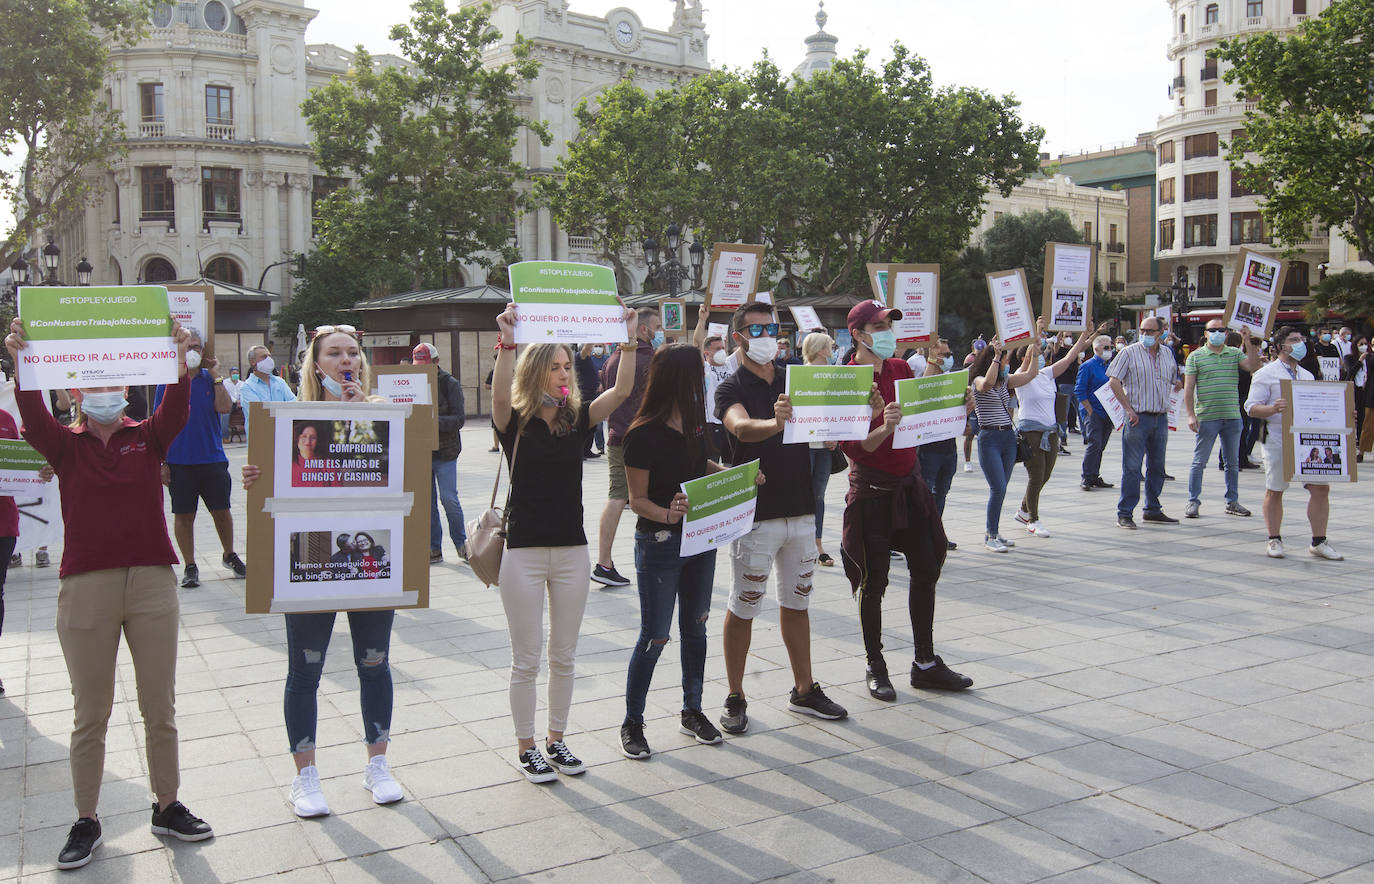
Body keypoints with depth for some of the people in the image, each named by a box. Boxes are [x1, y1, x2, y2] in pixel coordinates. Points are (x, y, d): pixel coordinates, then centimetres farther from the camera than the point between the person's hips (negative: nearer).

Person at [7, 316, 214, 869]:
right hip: (85, 585, 0)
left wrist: (181, 361, -28)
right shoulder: (66, 446, 5)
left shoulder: (148, 437, 6)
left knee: (160, 708, 9)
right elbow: (34, 419, -14)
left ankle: (167, 807, 23)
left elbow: (176, 410, -13)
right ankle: (86, 822, 20)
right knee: (90, 713, 8)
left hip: (152, 580, 1)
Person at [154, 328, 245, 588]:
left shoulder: (211, 379, 5)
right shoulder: (167, 382, 1)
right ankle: (190, 567, 16)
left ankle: (229, 555, 29)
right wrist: (161, 462, -4)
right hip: (179, 461, -1)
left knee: (221, 510, 7)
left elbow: (225, 408, -10)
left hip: (212, 458, 1)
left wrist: (216, 376, -13)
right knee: (183, 515, 5)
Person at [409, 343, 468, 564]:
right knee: (427, 501, 6)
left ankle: (461, 542, 14)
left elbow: (459, 419, -11)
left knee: (448, 499, -5)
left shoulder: (450, 384, -3)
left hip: (445, 452, -4)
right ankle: (434, 548, 15)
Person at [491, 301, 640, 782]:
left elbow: (622, 390, -9)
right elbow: (499, 395, -28)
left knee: (563, 657, 14)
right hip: (525, 552, -4)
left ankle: (556, 740, 28)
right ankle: (526, 748, 20)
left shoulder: (577, 420, 4)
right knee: (526, 660, 6)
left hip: (572, 552, 4)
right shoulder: (515, 423, -5)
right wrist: (507, 342, -39)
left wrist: (630, 337, -17)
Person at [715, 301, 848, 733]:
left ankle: (804, 690, 27)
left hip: (800, 510, 5)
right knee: (743, 608, 3)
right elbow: (741, 427, -27)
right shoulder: (731, 388, -6)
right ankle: (735, 698, 14)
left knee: (797, 602, 15)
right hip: (755, 514, -5)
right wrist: (775, 422, -48)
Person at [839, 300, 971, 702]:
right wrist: (885, 428, -34)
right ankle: (876, 667, 16)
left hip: (910, 481, 7)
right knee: (873, 580, 1)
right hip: (871, 489, -6)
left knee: (926, 570, 9)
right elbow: (851, 447, -18)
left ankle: (926, 663, 22)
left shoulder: (901, 369, 7)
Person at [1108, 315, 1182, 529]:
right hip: (1138, 417, -5)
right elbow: (1114, 381, -8)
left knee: (1157, 466, 12)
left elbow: (1174, 381, 25)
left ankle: (1153, 510, 23)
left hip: (1161, 418, 5)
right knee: (1132, 467, -6)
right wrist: (1129, 409, -12)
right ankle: (1125, 513, -2)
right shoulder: (1130, 352, -4)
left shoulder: (1167, 354, 12)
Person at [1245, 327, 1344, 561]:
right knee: (1275, 491, 2)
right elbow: (1252, 407, -8)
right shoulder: (1266, 374, -1)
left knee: (1320, 487, 0)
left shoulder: (1307, 375, 20)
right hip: (1278, 442, -5)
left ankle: (1319, 542, 10)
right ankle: (1274, 540, 15)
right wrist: (1273, 409, -26)